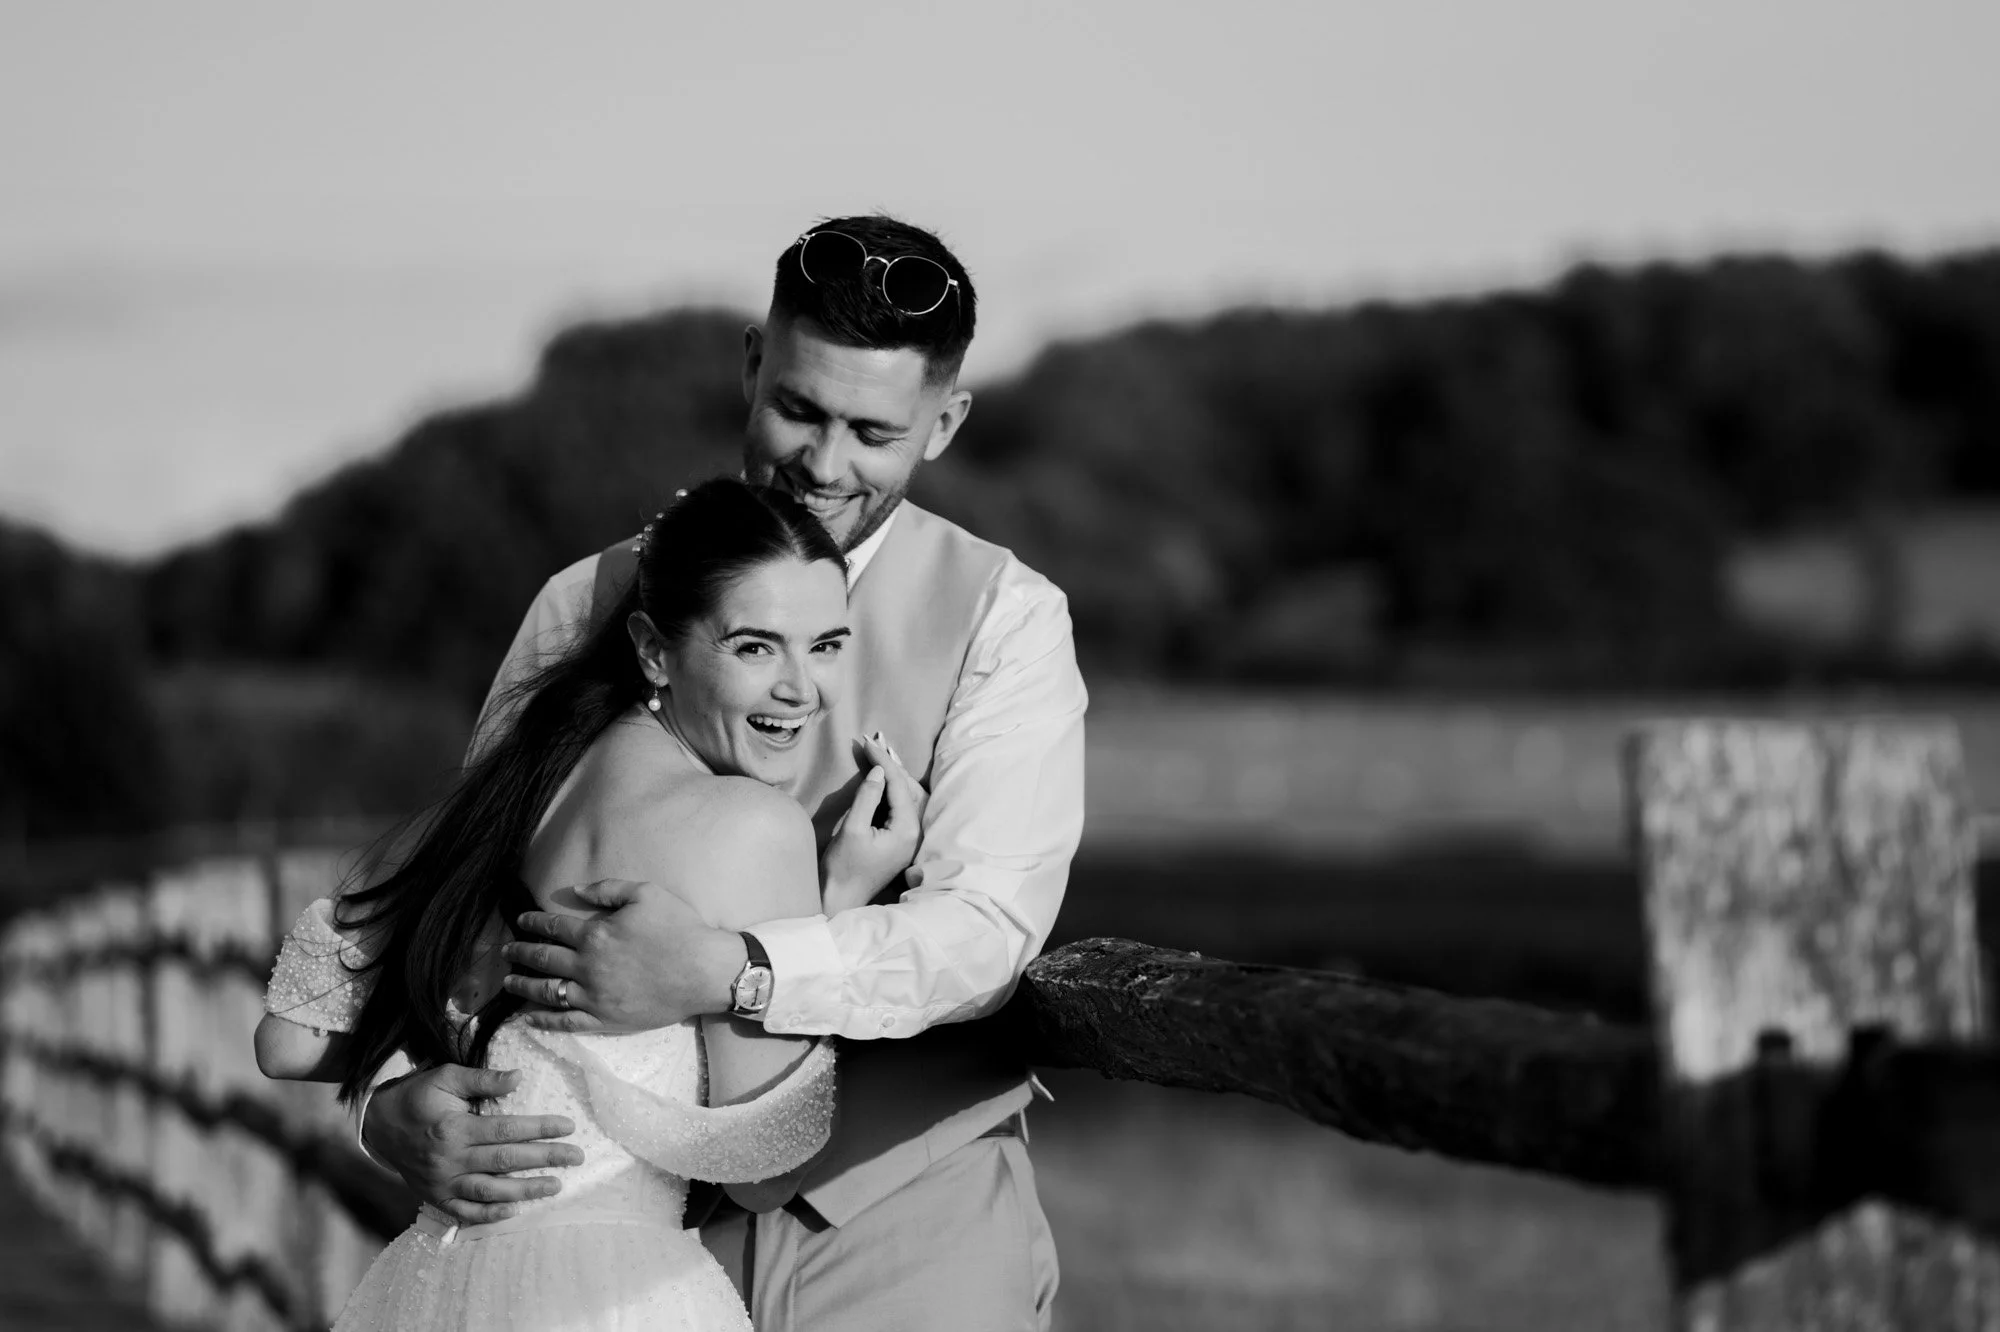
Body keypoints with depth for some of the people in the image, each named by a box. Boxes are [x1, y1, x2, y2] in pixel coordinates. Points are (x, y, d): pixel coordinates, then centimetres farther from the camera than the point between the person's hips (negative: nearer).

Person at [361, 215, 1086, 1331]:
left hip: (912, 1234, -2)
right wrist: (395, 1101, -17)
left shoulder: (1003, 618, -3)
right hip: (649, 1228, 2)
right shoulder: (592, 607, 3)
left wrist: (726, 973, -30)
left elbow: (988, 927, -15)